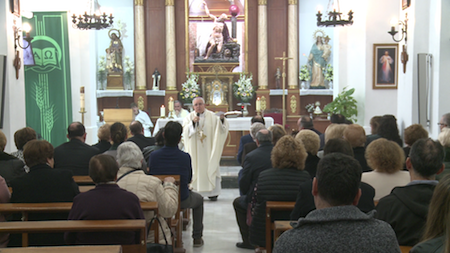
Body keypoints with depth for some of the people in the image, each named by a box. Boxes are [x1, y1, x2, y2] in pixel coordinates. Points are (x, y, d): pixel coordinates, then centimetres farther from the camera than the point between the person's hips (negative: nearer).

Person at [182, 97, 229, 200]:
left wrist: (222, 120, -21)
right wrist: (193, 122, -20)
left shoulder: (212, 116, 5)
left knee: (211, 168, -1)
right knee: (196, 168, -1)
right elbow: (185, 131, -6)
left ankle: (213, 193, 5)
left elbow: (220, 128, -3)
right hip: (195, 150, 0)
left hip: (208, 149, 0)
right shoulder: (189, 117, 6)